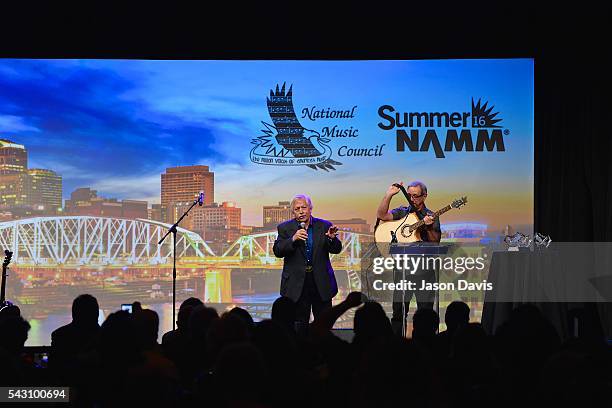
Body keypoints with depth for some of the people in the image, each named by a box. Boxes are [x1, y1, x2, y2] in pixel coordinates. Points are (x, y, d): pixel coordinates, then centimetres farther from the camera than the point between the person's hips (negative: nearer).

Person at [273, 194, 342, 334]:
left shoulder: (324, 226, 3)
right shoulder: (285, 228, 1)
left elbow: (336, 250, 0)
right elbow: (277, 251, -9)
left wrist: (332, 238, -22)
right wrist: (293, 239, -25)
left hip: (321, 283, 1)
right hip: (297, 284, -1)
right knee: (299, 325, 4)